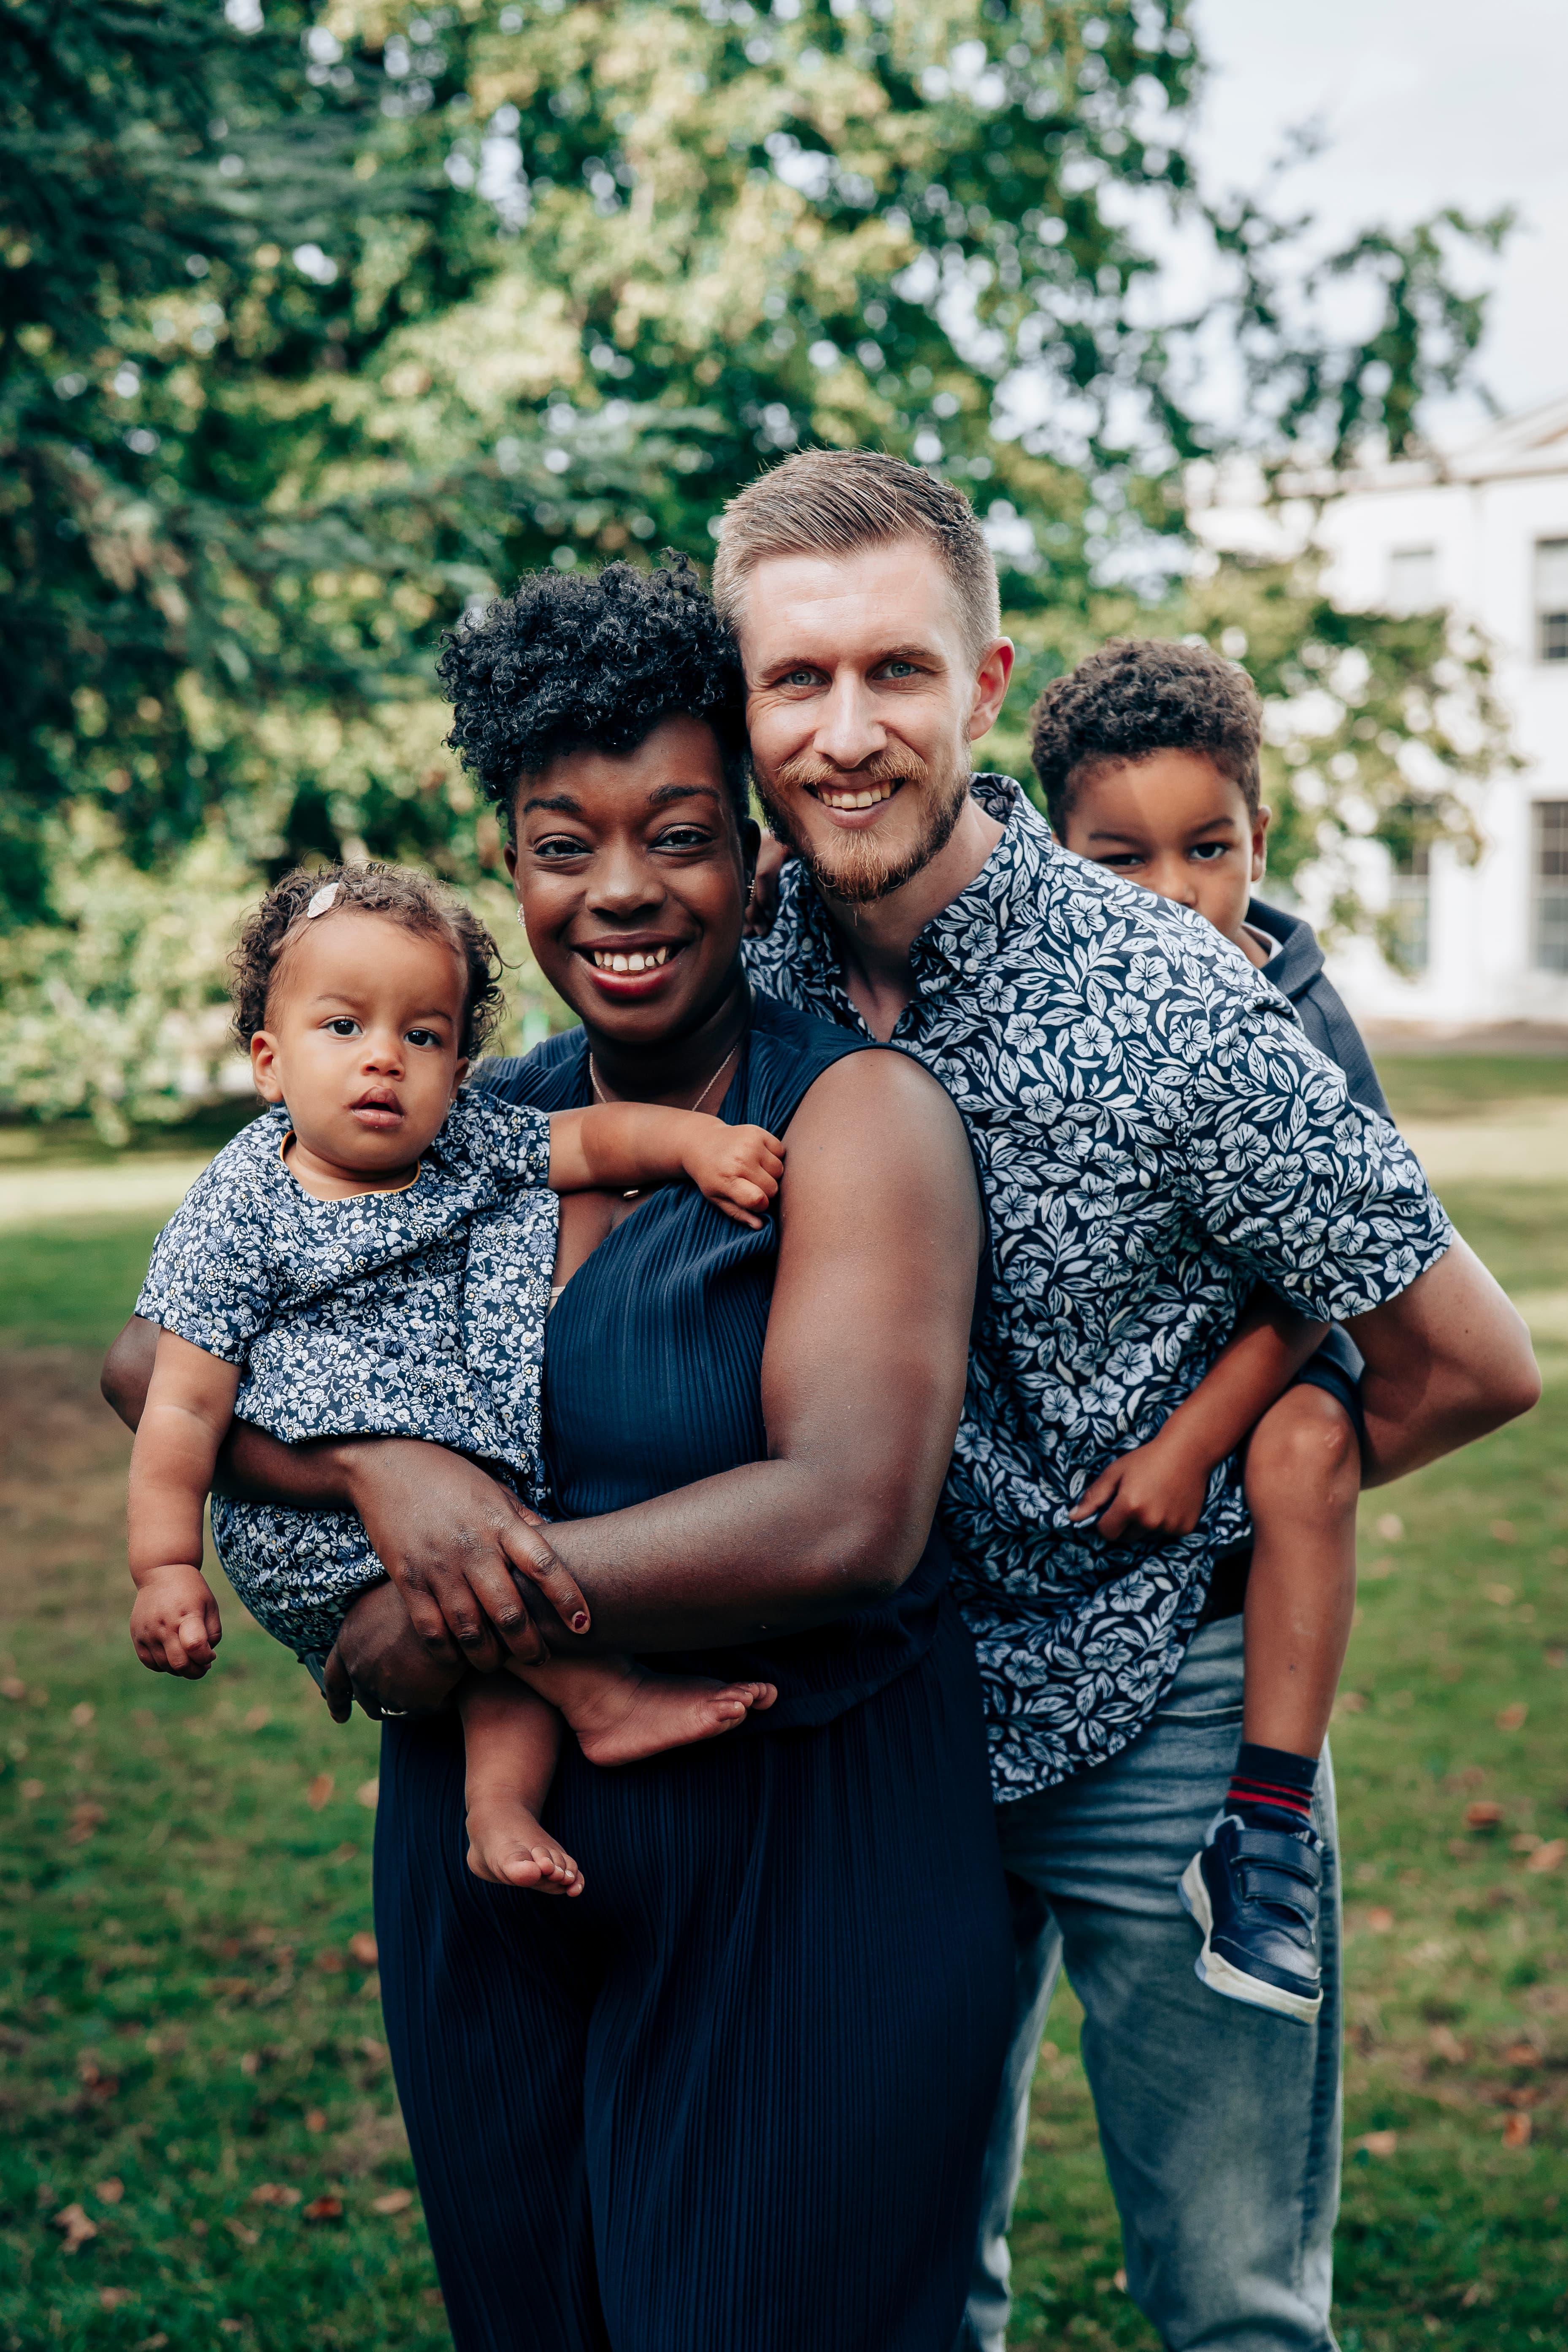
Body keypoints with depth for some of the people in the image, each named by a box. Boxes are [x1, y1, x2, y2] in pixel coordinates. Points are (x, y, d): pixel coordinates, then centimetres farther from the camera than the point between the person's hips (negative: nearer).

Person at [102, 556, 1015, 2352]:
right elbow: (155, 1355, -1)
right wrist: (383, 1468, -21)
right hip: (482, 1850, 6)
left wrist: (474, 1614, -19)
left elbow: (852, 1517, -23)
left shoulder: (858, 1111, -11)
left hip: (800, 1862, -5)